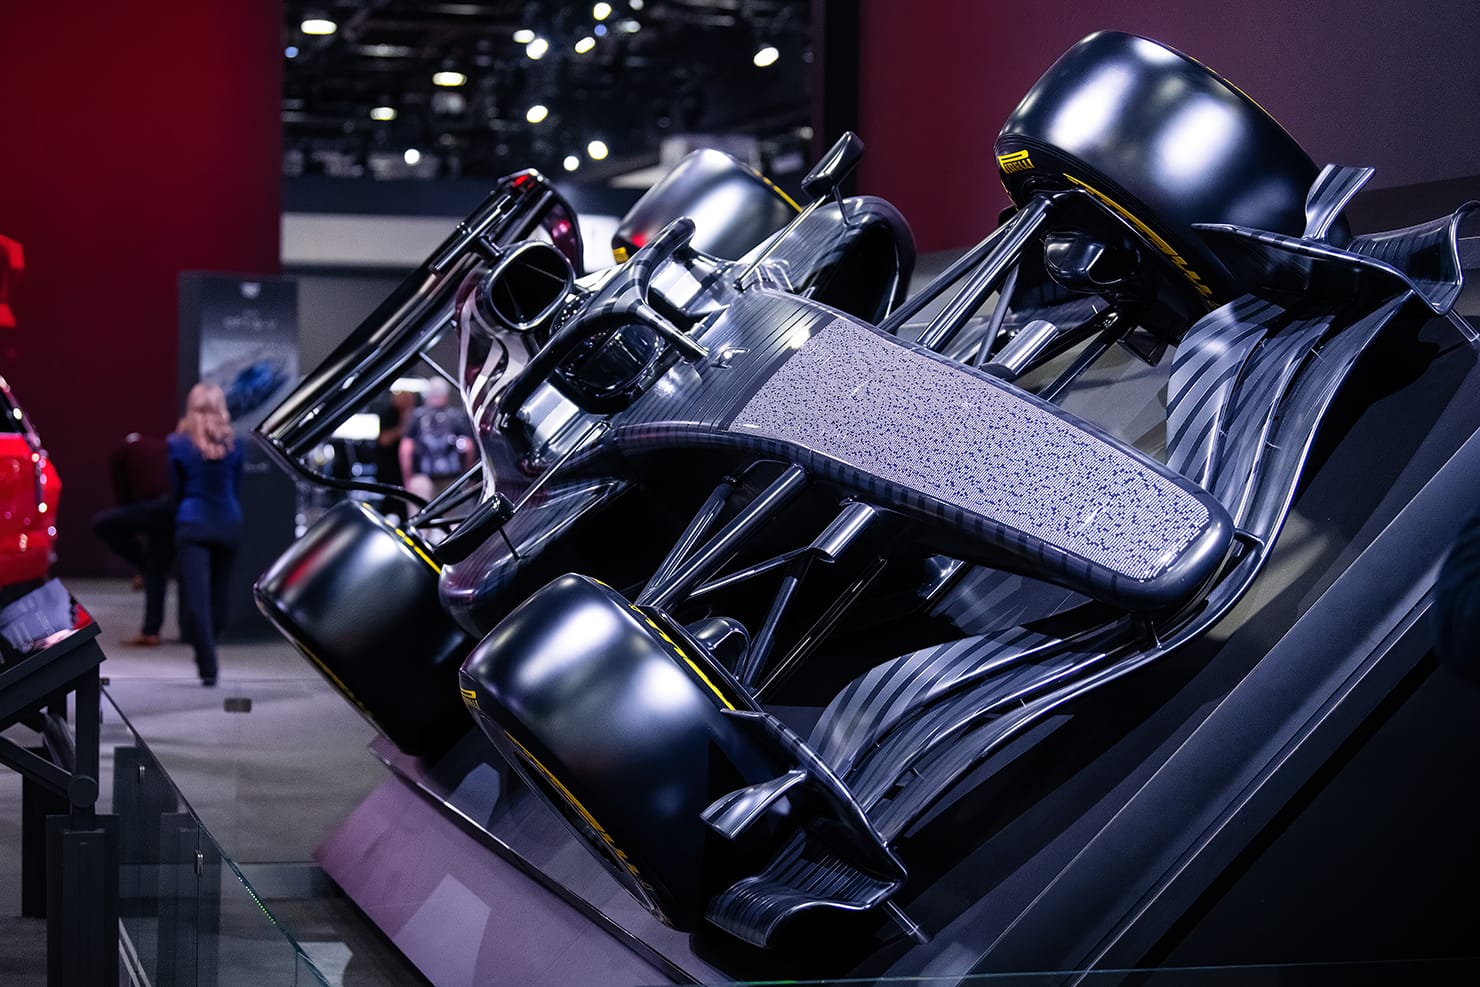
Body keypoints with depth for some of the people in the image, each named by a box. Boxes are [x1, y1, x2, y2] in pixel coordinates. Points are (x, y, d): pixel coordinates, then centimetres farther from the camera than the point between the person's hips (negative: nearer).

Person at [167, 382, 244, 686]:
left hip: (192, 525, -3)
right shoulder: (232, 444, 5)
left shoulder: (178, 444, -1)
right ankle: (206, 657, 24)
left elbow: (174, 490, 5)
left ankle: (208, 667, -14)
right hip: (228, 524, 3)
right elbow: (237, 490, 10)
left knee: (195, 600, -6)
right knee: (218, 593, 13)